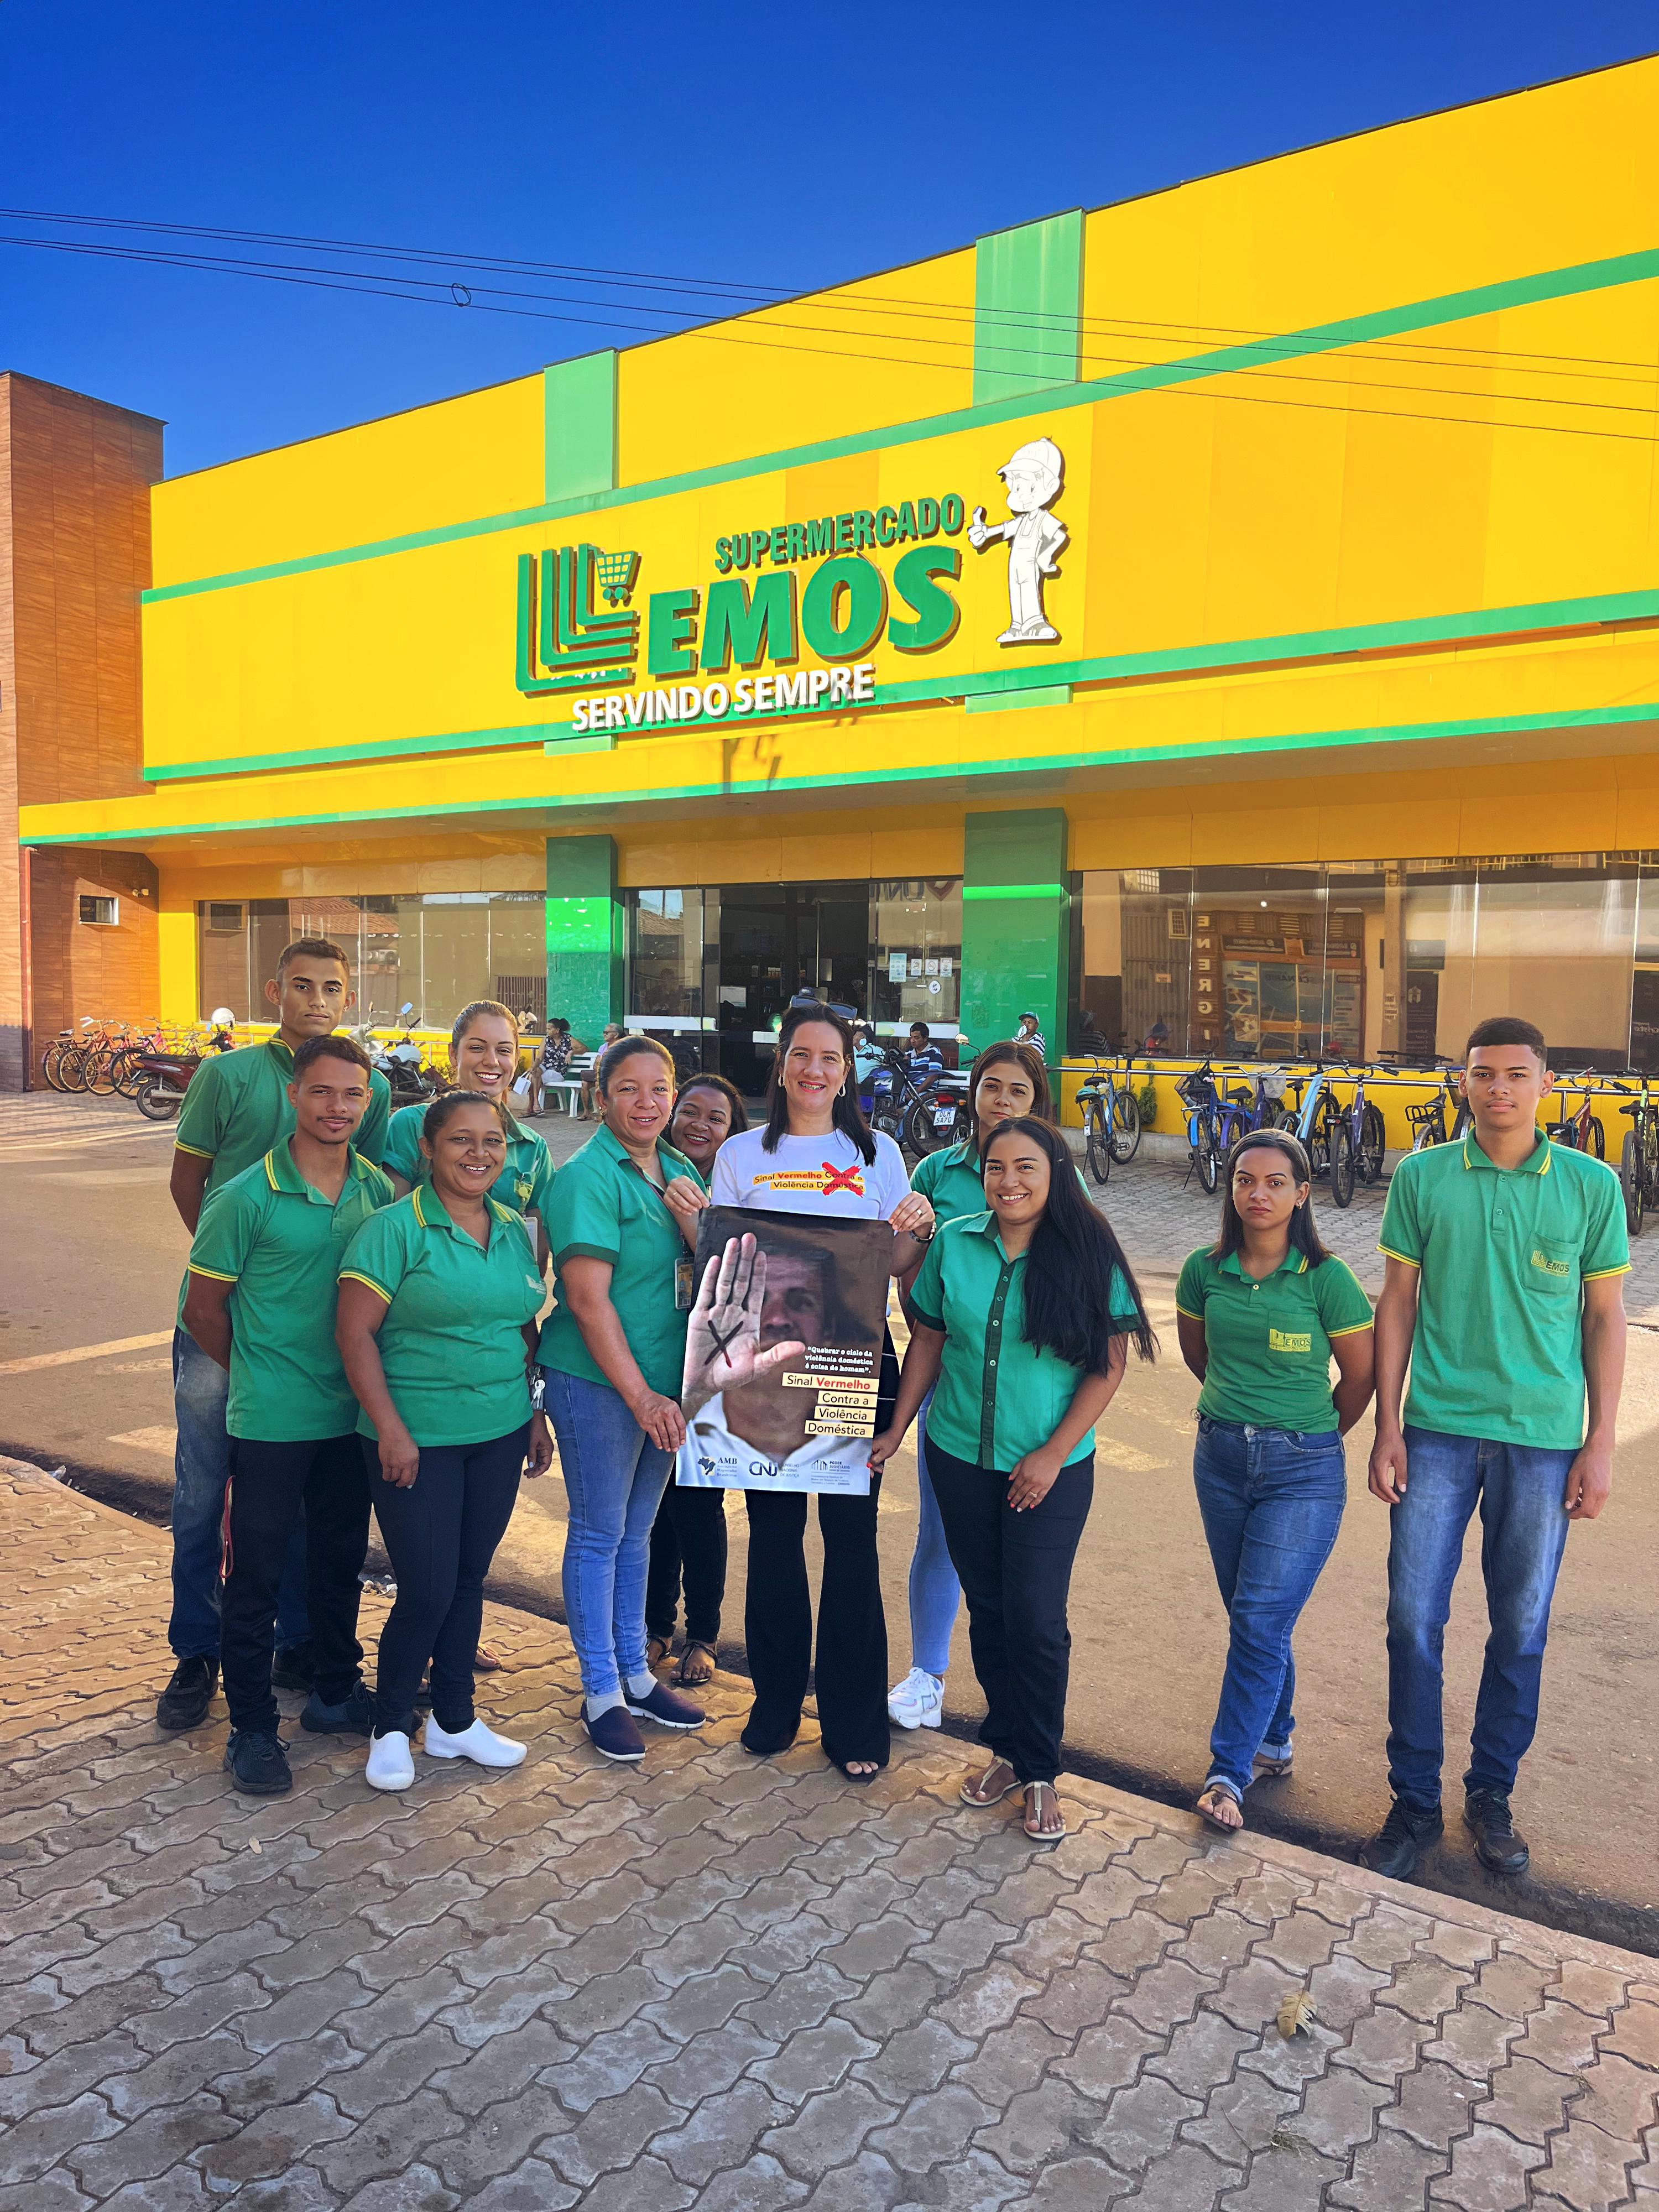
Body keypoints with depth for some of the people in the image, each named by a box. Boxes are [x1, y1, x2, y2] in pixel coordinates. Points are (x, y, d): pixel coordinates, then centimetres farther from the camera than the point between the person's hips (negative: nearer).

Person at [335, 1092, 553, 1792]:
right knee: (426, 1590, -2)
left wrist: (536, 1415, 13)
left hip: (499, 1434, 6)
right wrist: (391, 1430, -17)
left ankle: (454, 1720, 31)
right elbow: (355, 1334, -14)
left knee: (469, 1580, 15)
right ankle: (390, 1728, 21)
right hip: (416, 1439, -5)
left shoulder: (513, 1229, 8)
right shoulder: (396, 1228, -11)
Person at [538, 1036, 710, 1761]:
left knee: (636, 1531, 17)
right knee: (599, 1533, 5)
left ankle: (635, 1674, 30)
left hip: (664, 1379, 7)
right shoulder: (587, 1177, -15)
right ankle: (601, 1692, 18)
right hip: (599, 1382, -7)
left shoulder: (681, 1171, 8)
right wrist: (640, 1395, -20)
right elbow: (588, 1299, -19)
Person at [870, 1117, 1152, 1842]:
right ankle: (1006, 1748, 31)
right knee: (987, 1610, 13)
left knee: (1036, 1619, -1)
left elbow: (1108, 1367, -7)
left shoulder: (1086, 1255, -9)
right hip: (961, 1458, 3)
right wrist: (897, 1429, 7)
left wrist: (1053, 1455, -11)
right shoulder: (954, 1244, -2)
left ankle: (1040, 1771, 19)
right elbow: (927, 1342, 7)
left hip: (1053, 1469, -3)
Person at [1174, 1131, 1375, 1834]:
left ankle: (1229, 1770, 3)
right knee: (1248, 1614, 14)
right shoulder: (1205, 1270, -3)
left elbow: (1359, 1378, -2)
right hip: (1221, 1457, 4)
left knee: (1261, 1620, -7)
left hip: (1304, 1470, -4)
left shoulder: (1327, 1279, -13)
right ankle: (1274, 1741, 33)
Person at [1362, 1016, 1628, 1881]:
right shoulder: (1422, 1177, 0)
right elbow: (1398, 1301, 4)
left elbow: (1606, 1317, 4)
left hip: (1544, 1438, 0)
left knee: (1521, 1628, 10)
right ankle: (1414, 1801, 19)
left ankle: (1492, 1793, 30)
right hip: (1438, 1429, 0)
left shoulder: (1591, 1184, -1)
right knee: (1414, 1618, 2)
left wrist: (1599, 1445, 1)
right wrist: (1387, 1426, 1)